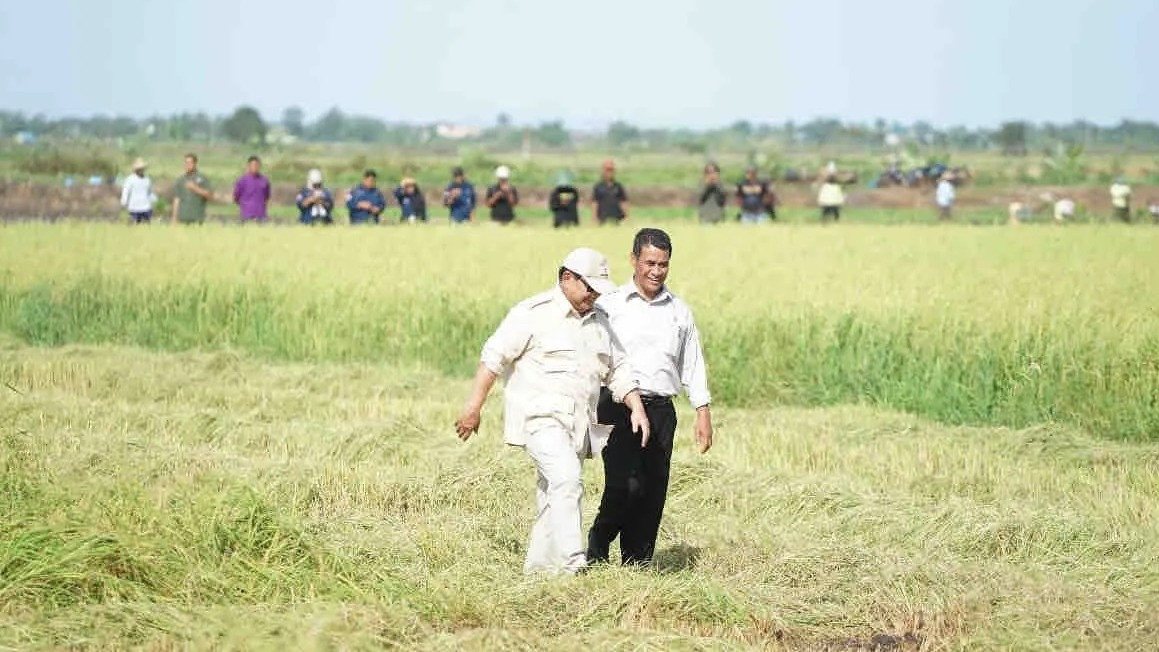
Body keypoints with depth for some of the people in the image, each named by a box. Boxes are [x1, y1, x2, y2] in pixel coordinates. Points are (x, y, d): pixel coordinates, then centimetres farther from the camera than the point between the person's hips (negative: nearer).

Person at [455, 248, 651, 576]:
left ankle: (539, 565, 16)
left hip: (577, 424, 7)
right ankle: (571, 562, -31)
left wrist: (637, 408, 6)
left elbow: (618, 370, 21)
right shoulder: (533, 313, -5)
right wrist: (474, 407, -9)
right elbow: (494, 356, -6)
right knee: (566, 478, -25)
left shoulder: (599, 321, 17)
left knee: (553, 496, 8)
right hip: (539, 416, -7)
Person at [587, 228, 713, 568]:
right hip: (618, 408, -3)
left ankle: (637, 564, 7)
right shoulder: (610, 306, 6)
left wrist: (703, 412, 8)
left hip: (661, 411, 3)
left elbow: (693, 365, 17)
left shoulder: (680, 312, 15)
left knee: (653, 494, -1)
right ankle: (597, 545, 5)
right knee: (626, 485, -17)